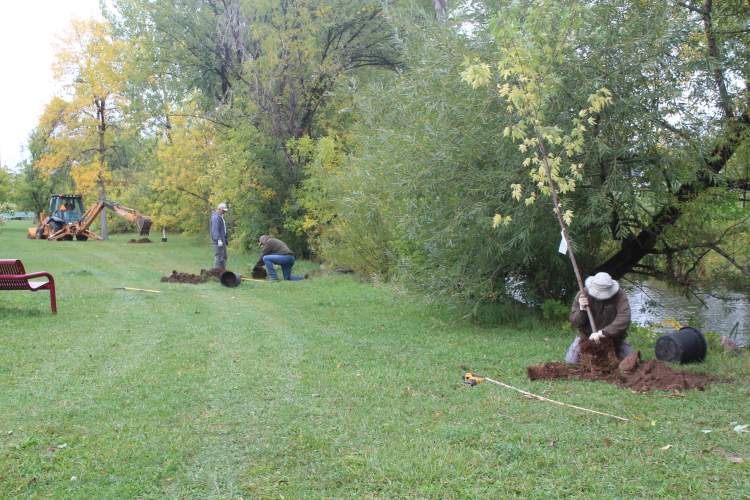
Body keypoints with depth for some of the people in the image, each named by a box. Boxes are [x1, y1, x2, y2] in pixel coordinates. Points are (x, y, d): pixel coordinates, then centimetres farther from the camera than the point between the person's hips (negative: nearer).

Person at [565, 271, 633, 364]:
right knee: (571, 361, -9)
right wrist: (581, 310, -34)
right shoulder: (582, 295, -17)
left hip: (613, 335, 0)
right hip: (587, 335, 0)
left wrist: (603, 332, -44)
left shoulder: (620, 296, -22)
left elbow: (624, 319, -35)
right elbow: (575, 322, -13)